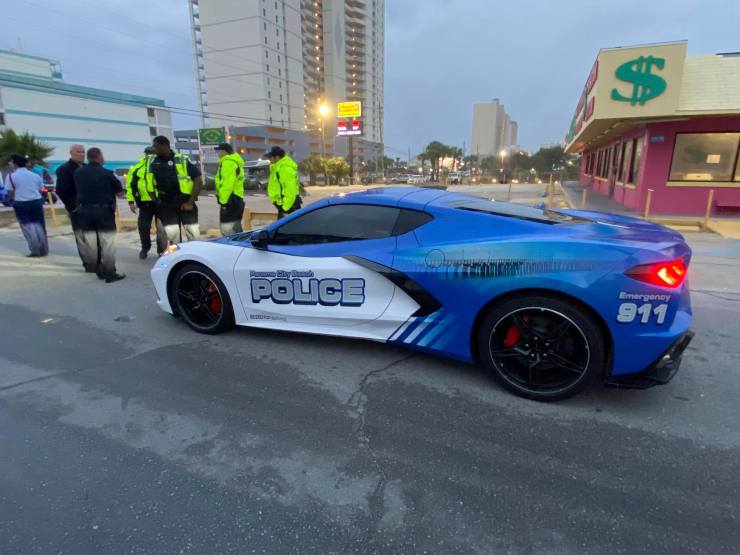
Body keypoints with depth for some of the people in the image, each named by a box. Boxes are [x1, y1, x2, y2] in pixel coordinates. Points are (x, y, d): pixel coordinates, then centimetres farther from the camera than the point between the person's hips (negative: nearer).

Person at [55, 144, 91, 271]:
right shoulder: (64, 169, -6)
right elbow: (61, 191, -14)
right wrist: (72, 206, -17)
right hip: (77, 209, -7)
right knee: (82, 238, -3)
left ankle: (96, 262, 18)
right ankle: (89, 264, 0)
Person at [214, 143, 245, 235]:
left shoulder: (228, 162, -13)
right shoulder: (235, 162, 21)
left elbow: (227, 184, -21)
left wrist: (223, 200, -20)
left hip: (230, 199, -11)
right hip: (236, 198, 11)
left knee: (227, 228, -12)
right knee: (235, 227, 15)